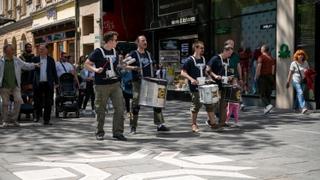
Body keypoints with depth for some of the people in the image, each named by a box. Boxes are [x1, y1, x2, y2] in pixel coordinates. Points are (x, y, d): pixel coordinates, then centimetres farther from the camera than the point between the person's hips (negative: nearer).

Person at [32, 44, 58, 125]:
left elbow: (54, 72, 9)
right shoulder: (35, 59, 7)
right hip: (38, 84, 0)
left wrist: (56, 82, 5)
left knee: (48, 103, -1)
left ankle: (46, 120, 5)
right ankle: (37, 115, 31)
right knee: (37, 102, 5)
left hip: (48, 84, 0)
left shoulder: (51, 60, 7)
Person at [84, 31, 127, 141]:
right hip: (102, 85, -5)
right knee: (100, 110, 3)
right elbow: (86, 64, -3)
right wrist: (95, 70, -17)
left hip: (115, 84, 5)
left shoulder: (115, 52, 12)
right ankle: (99, 133, 17)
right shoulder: (98, 52, -6)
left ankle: (118, 132, 6)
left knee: (119, 108, -3)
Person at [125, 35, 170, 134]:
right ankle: (133, 127, 6)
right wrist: (134, 68, -24)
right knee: (136, 104, -4)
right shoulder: (133, 54, -2)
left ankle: (160, 124, 8)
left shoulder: (148, 54, 16)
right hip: (138, 82, -6)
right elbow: (125, 66, -7)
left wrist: (153, 77, 14)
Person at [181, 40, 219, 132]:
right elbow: (183, 72, -12)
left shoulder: (203, 59, 12)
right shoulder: (190, 60, -9)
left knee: (210, 104, 7)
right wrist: (191, 79, -24)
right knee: (196, 106, 0)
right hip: (195, 87, -6)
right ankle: (194, 124, 14)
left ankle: (212, 122, 16)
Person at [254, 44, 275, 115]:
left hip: (262, 76, -6)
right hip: (270, 76, 6)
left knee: (262, 94, -4)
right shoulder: (271, 58, 11)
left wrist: (256, 77, -8)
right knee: (268, 94, 10)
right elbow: (273, 68, 12)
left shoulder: (261, 57, -8)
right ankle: (266, 109, 11)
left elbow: (258, 68, -14)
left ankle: (268, 105, -24)